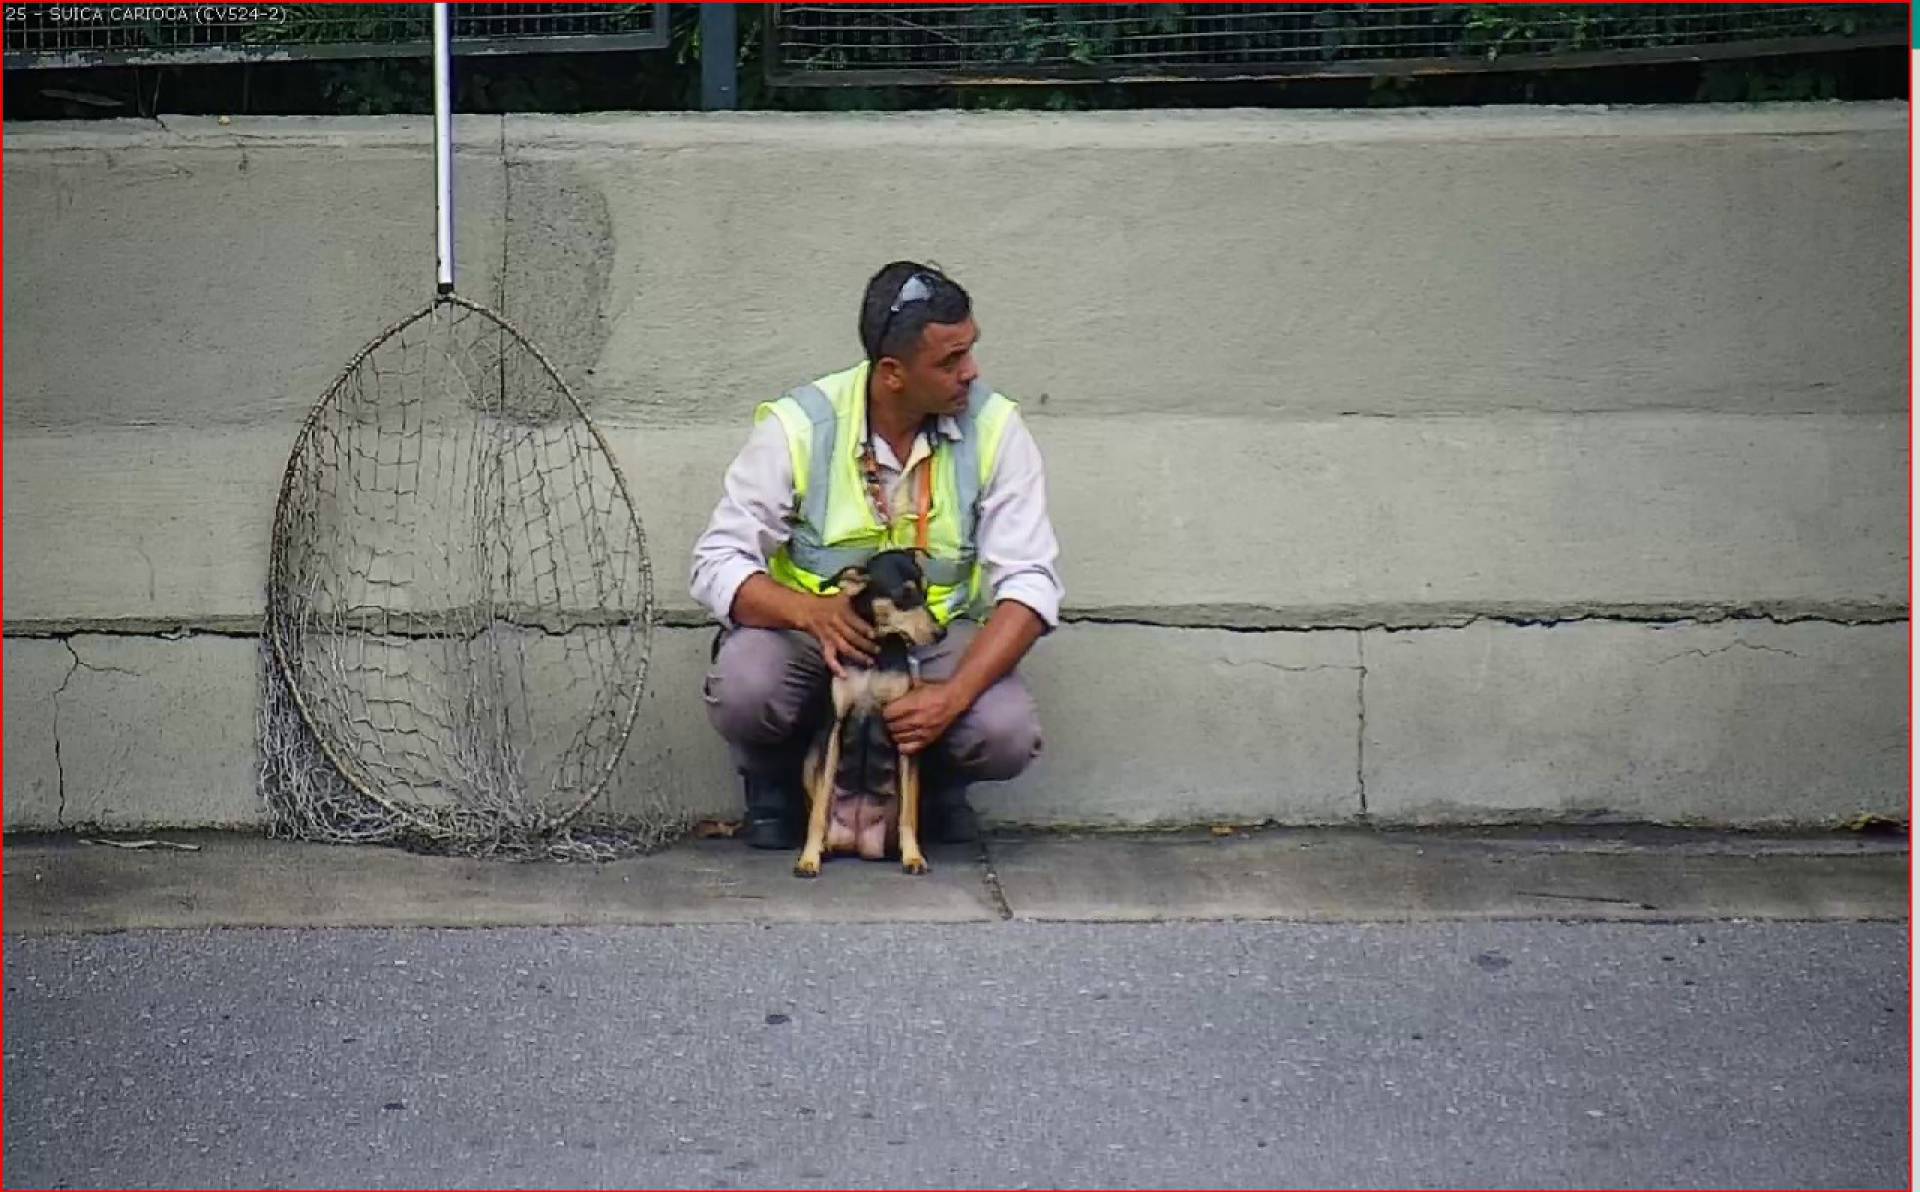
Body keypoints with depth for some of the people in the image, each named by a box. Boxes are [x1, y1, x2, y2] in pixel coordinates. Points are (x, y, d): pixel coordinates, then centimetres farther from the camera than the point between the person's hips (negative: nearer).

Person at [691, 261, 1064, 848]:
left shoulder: (994, 429, -12)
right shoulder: (797, 426, -15)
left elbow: (1029, 584, -15)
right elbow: (719, 564, -14)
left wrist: (954, 695, -31)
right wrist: (810, 610, -36)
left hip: (937, 636, 1)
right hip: (808, 629, -1)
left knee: (1006, 734, -29)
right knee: (742, 691, -33)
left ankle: (938, 783, 10)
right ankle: (776, 781, 5)